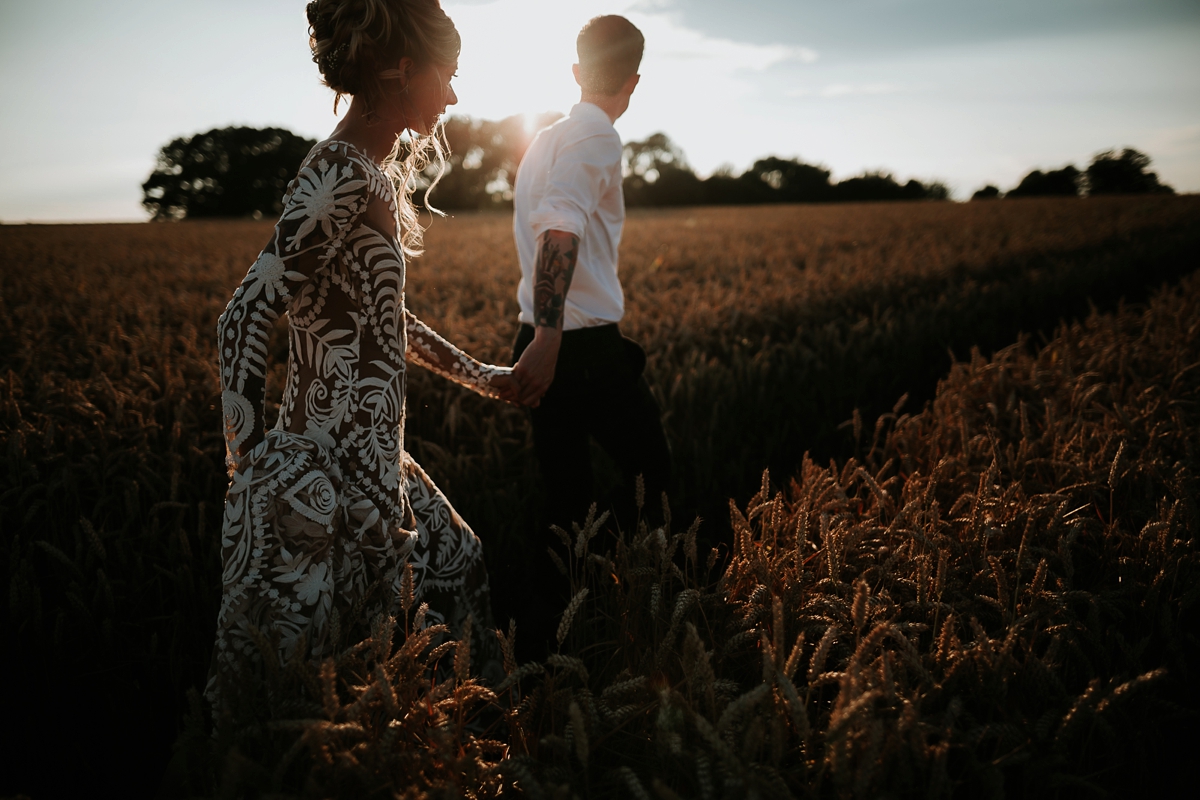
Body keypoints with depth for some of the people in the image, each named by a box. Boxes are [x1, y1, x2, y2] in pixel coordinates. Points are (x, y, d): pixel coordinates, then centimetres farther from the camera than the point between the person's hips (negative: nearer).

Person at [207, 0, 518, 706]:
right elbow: (246, 318, -22)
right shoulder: (342, 176, -18)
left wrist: (479, 375, 29)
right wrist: (252, 468, -21)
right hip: (332, 470, -10)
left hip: (374, 458, 10)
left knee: (461, 568, 21)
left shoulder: (379, 173, 12)